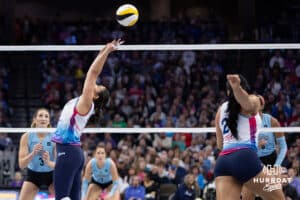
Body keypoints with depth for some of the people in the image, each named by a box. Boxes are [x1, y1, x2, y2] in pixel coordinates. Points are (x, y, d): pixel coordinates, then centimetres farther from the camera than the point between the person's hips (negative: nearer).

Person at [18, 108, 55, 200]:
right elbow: (21, 164, -19)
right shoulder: (26, 137, -16)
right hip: (33, 174, 0)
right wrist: (32, 153, -38)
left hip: (51, 174, 0)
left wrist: (49, 163, -42)